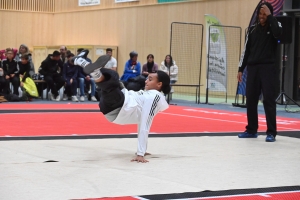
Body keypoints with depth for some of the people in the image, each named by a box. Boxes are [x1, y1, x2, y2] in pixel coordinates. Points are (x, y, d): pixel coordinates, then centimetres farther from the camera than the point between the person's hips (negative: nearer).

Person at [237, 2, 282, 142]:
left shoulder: (273, 26, 2)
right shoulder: (253, 29, 11)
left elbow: (277, 33, -24)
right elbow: (246, 50, 13)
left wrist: (270, 16, -16)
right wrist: (241, 69, 9)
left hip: (268, 68, -4)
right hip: (253, 68, 4)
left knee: (269, 100, -8)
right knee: (251, 100, 6)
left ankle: (271, 133, -6)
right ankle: (251, 130, 17)